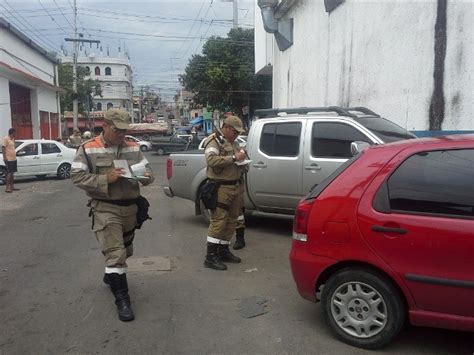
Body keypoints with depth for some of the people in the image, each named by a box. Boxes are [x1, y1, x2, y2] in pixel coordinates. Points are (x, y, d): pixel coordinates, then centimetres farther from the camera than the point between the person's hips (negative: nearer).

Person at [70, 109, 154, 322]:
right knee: (115, 253, -10)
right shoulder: (88, 149, -6)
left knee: (125, 250, 22)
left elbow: (147, 171, 8)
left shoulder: (134, 148, 6)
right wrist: (105, 179, -23)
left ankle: (111, 276, 49)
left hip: (130, 207, 6)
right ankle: (122, 299, -1)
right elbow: (77, 176, -11)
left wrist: (146, 176, -17)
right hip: (105, 208, -5)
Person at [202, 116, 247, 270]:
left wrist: (243, 159, 10)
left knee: (231, 220, 13)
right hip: (221, 187, -9)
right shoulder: (214, 140, -7)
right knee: (218, 220, -10)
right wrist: (234, 158, -24)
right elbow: (211, 160, -25)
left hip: (236, 186, 9)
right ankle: (211, 256, -5)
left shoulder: (233, 142, 20)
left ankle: (224, 251, 25)